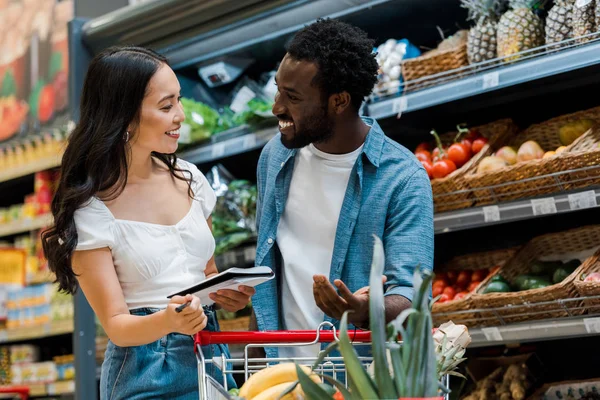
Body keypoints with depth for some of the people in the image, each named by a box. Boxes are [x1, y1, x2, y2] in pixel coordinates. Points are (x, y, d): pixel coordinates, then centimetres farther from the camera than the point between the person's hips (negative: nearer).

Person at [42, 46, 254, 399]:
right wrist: (168, 321, -31)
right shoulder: (90, 210, -12)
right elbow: (115, 324, -12)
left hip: (211, 356, 6)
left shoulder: (188, 179, 6)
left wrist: (224, 294, -4)